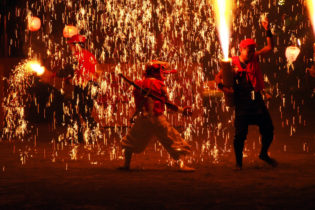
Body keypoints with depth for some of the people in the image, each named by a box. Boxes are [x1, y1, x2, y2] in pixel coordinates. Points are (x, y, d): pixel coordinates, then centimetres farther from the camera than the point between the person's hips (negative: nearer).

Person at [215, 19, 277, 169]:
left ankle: (264, 154, 29)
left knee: (268, 129, 6)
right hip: (242, 103, -4)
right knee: (240, 134, -6)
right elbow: (218, 77, 0)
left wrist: (268, 31, 0)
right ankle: (238, 162, 9)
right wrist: (223, 87, -19)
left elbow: (269, 47, 10)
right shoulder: (233, 63, -3)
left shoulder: (254, 58, 8)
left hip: (256, 100, 4)